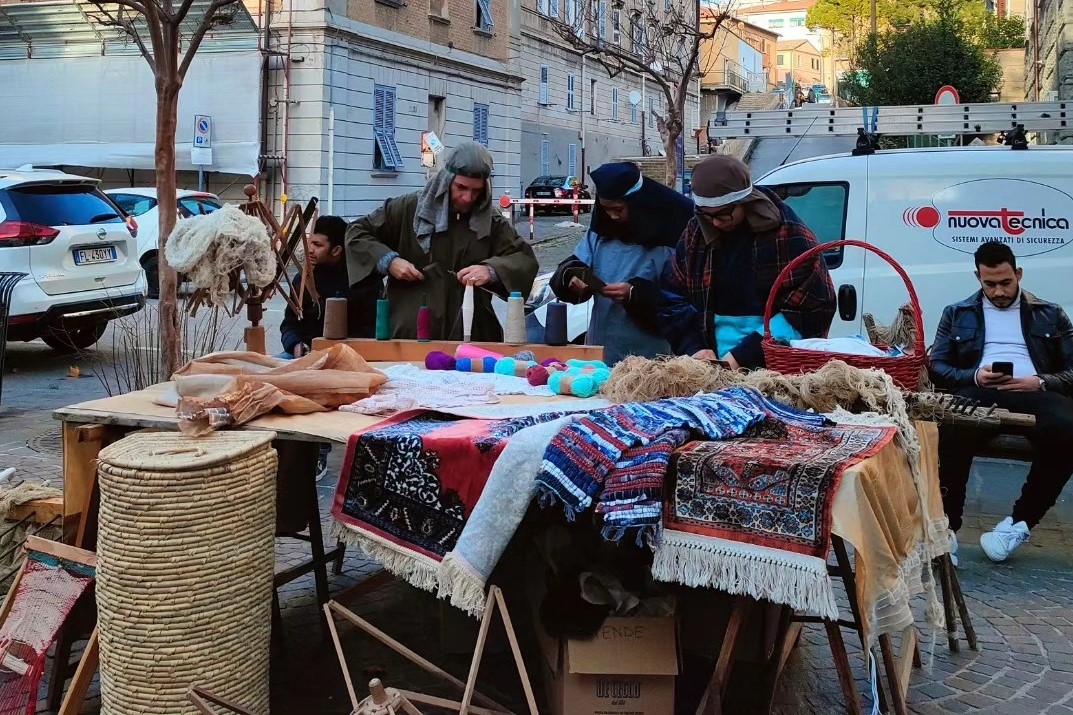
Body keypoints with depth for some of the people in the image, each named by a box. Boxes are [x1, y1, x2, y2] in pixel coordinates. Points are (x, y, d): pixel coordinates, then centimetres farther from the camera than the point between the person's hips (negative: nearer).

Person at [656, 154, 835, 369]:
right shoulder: (695, 234, 8)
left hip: (773, 366, -3)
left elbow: (808, 309, -10)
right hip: (711, 367, 4)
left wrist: (745, 355, -17)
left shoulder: (789, 236, -6)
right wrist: (694, 347, -5)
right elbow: (672, 300, 13)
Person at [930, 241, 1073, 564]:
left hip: (1036, 393, 1)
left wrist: (1040, 382, -6)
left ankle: (1020, 522, -20)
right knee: (949, 429, -38)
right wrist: (974, 376, -5)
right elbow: (937, 367, 15)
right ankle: (946, 527, -30)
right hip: (981, 392, 0)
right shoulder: (957, 314, 24)